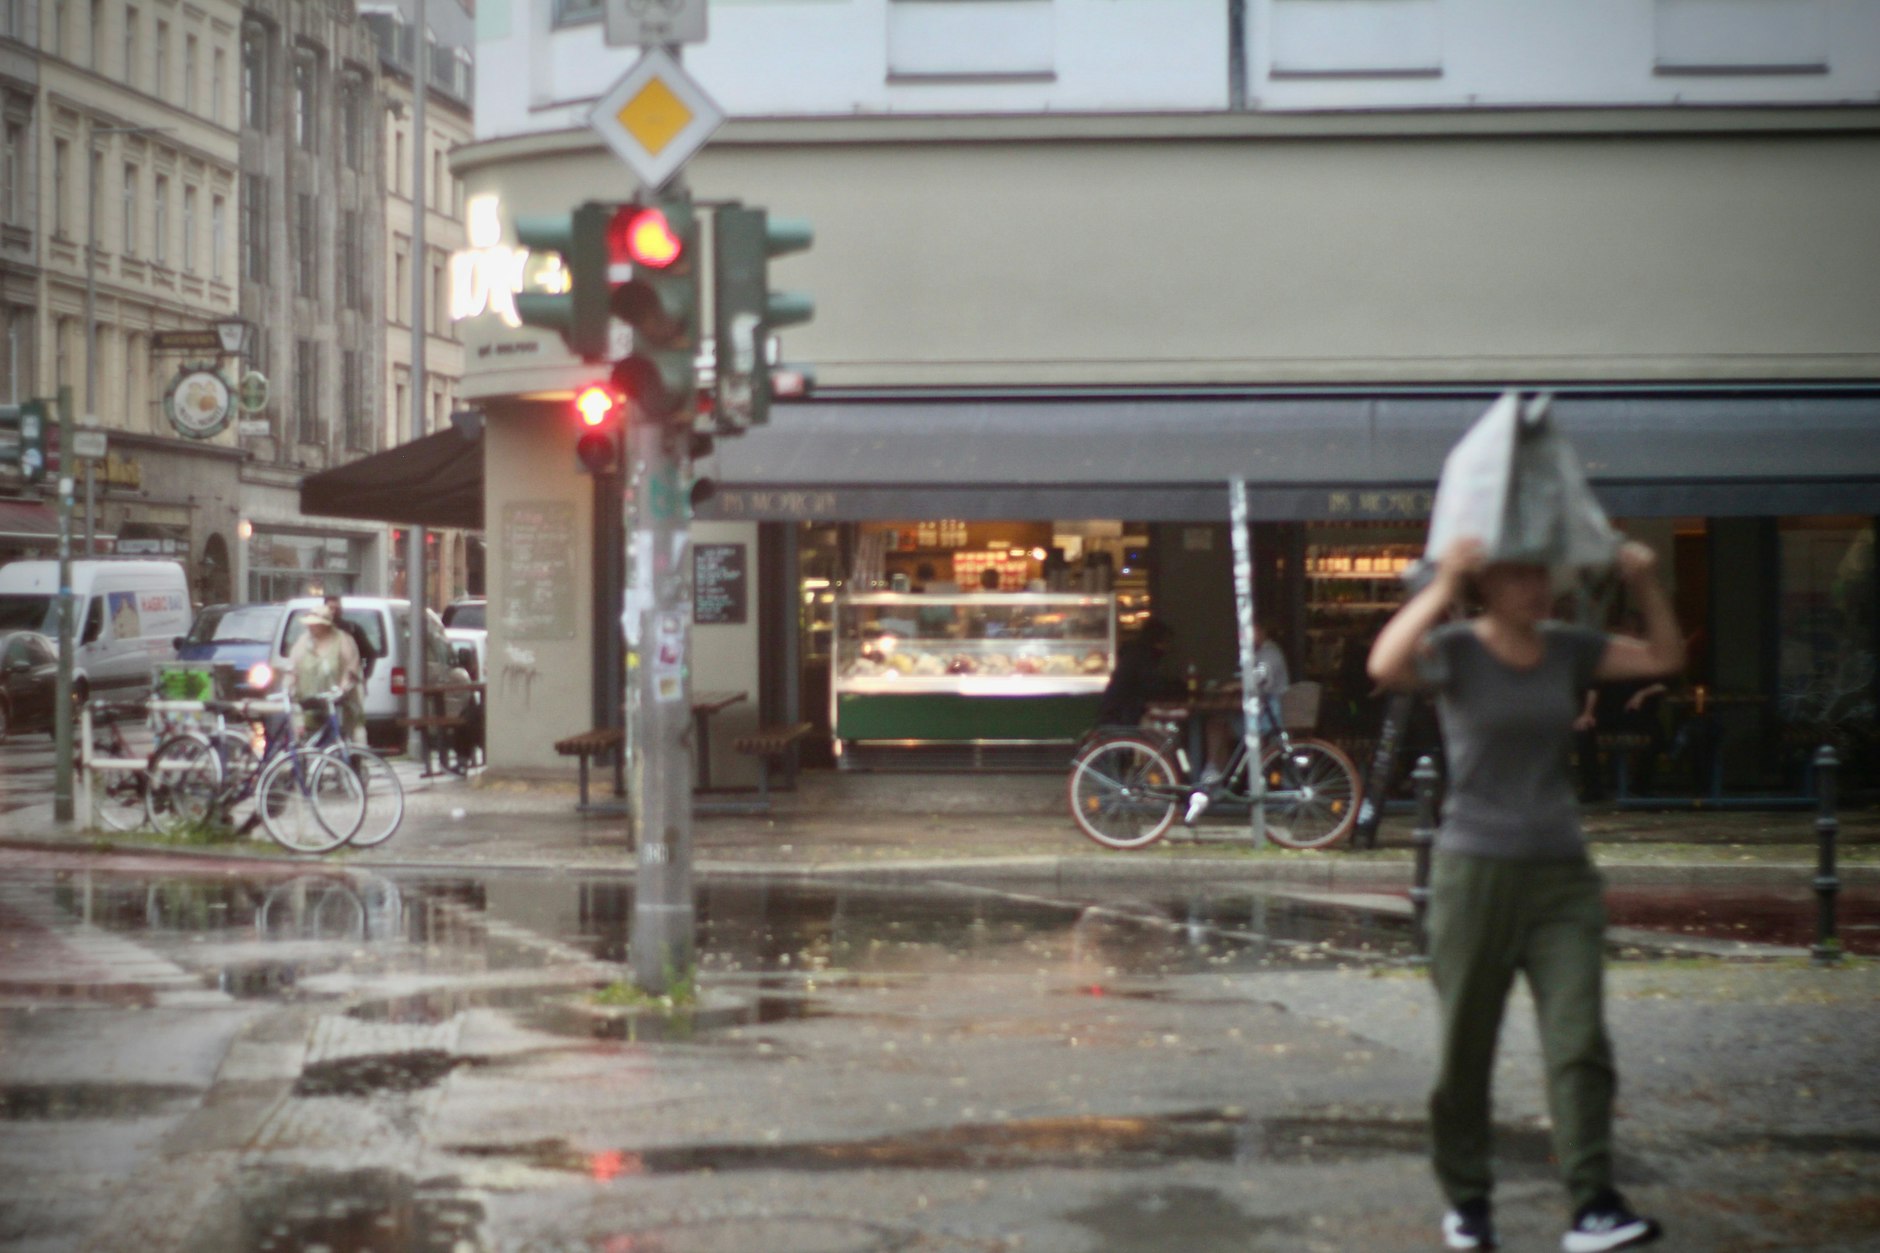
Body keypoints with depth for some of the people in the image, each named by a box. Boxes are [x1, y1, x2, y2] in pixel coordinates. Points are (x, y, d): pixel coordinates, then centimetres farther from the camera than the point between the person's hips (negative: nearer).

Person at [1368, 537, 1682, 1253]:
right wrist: (1443, 586, -25)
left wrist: (1645, 586, -2)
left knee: (1579, 1039, -10)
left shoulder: (1568, 650, 9)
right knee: (1465, 1048, 5)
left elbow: (1665, 657, 13)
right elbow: (1386, 666, -26)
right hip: (1475, 870, -3)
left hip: (1561, 872, 3)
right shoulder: (1455, 650, -5)